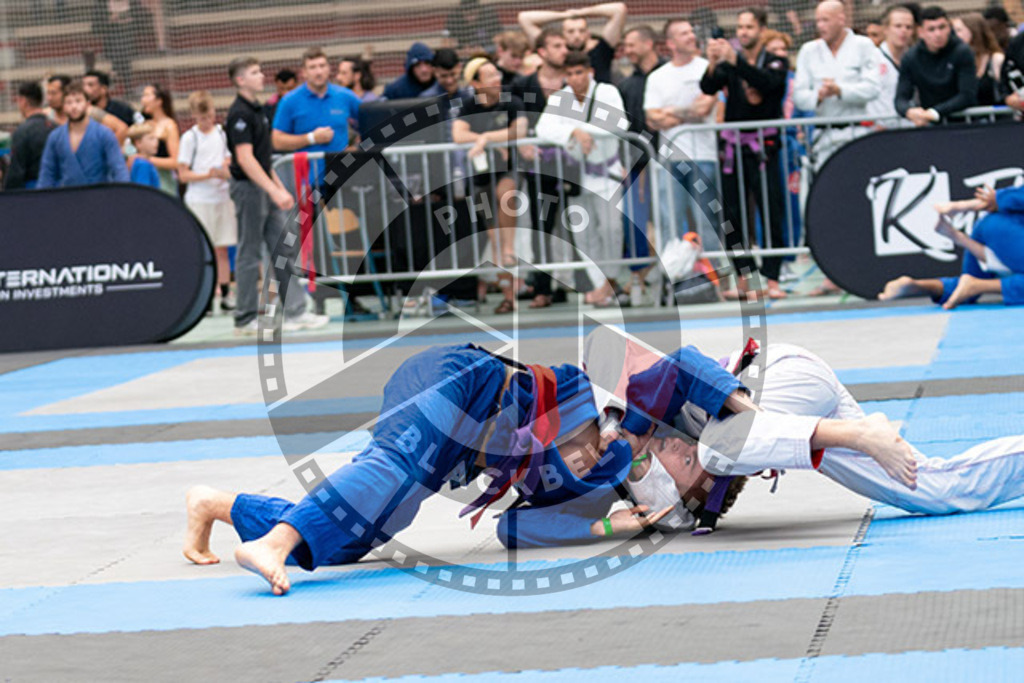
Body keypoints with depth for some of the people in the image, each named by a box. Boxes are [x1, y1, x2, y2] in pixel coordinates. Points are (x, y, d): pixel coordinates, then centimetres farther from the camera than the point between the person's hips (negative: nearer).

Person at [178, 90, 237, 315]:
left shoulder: (222, 133, 9)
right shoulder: (190, 138, -2)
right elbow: (183, 174, -5)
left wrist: (226, 172, -6)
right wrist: (208, 174, -17)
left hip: (222, 196, 3)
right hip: (198, 199, -3)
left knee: (222, 248, 5)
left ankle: (225, 294, 8)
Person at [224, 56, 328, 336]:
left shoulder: (257, 110, 14)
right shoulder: (239, 114, -14)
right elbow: (245, 158, -21)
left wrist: (280, 188, 18)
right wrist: (274, 191, -25)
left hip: (266, 188, 9)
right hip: (248, 188, -9)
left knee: (286, 248, 7)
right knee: (250, 254, -3)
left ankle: (295, 312, 8)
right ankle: (245, 320, 4)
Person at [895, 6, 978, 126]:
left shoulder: (963, 52, -7)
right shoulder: (910, 58, 0)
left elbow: (968, 96, -13)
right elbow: (901, 98, -2)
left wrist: (934, 113, -24)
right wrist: (910, 111, -26)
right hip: (928, 125, 2)